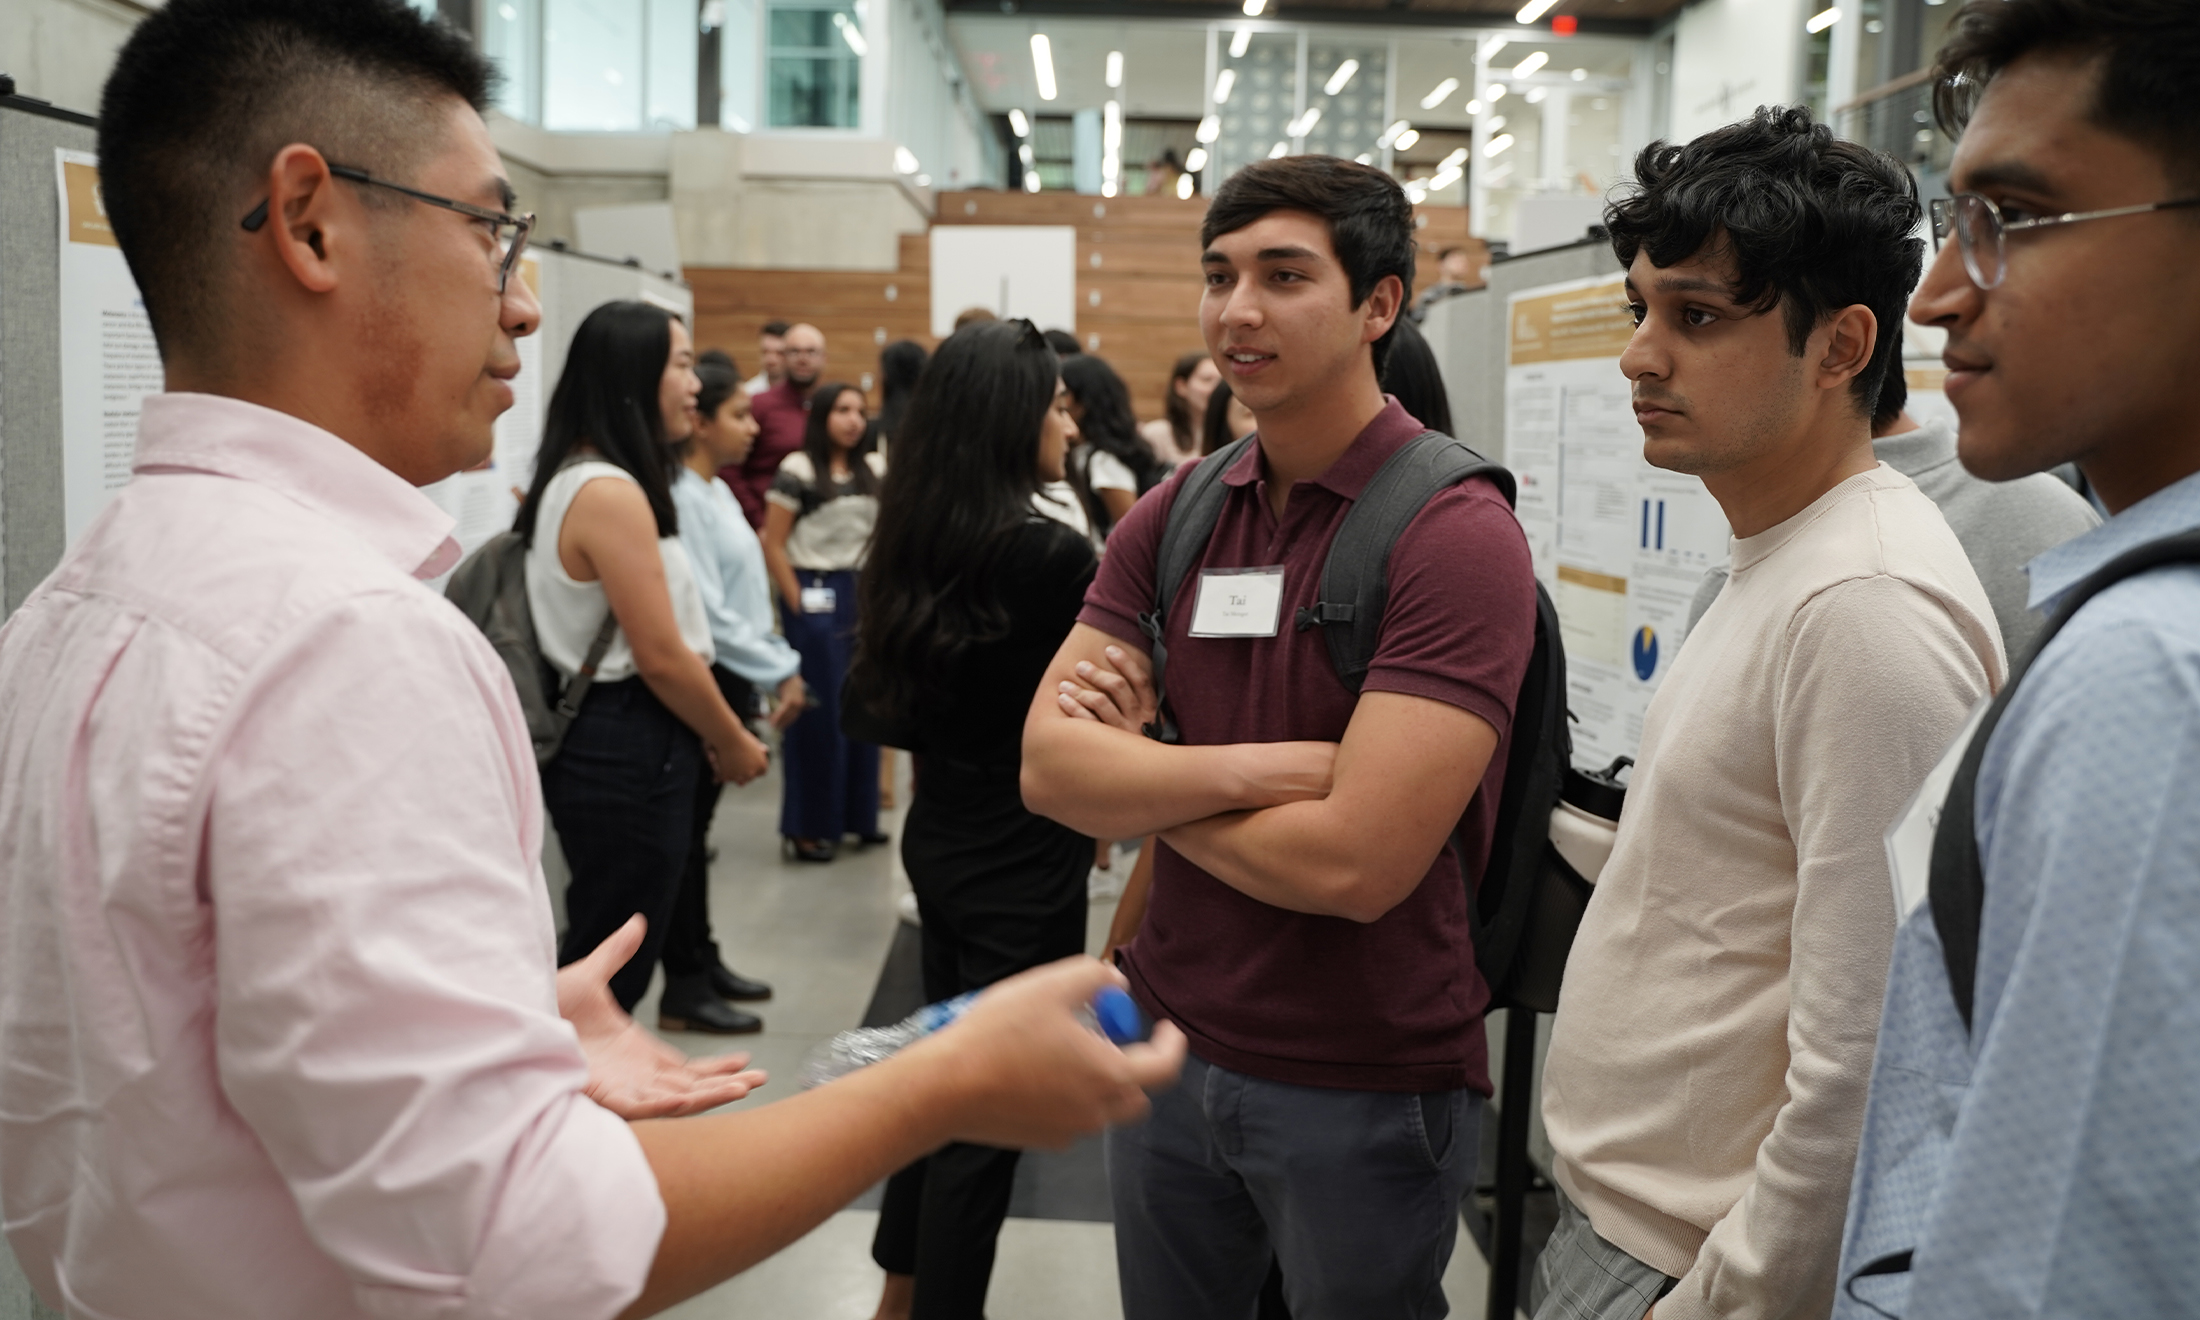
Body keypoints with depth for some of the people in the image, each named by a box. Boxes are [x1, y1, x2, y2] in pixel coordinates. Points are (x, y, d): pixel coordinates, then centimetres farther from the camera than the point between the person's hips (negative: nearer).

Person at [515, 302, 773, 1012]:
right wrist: (733, 743, -4)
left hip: (603, 740, 10)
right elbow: (661, 656, -18)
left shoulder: (575, 481, 12)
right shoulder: (610, 493, -19)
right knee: (613, 974, 0)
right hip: (627, 755, -10)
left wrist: (708, 733, 11)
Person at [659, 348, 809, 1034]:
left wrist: (780, 670, 10)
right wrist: (780, 670, -15)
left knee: (698, 826, 17)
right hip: (704, 682, -9)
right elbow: (709, 614, -21)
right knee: (686, 831, -1)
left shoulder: (716, 491, 14)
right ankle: (684, 991, 6)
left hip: (731, 682, 9)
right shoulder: (682, 498, -17)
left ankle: (701, 961, 27)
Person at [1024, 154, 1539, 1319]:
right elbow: (1048, 766, -7)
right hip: (1170, 1040, 5)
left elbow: (1354, 862, -26)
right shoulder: (1172, 516, 1)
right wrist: (1254, 767, -22)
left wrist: (1139, 774, -11)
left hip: (1367, 1086, -5)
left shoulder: (1456, 534, -18)